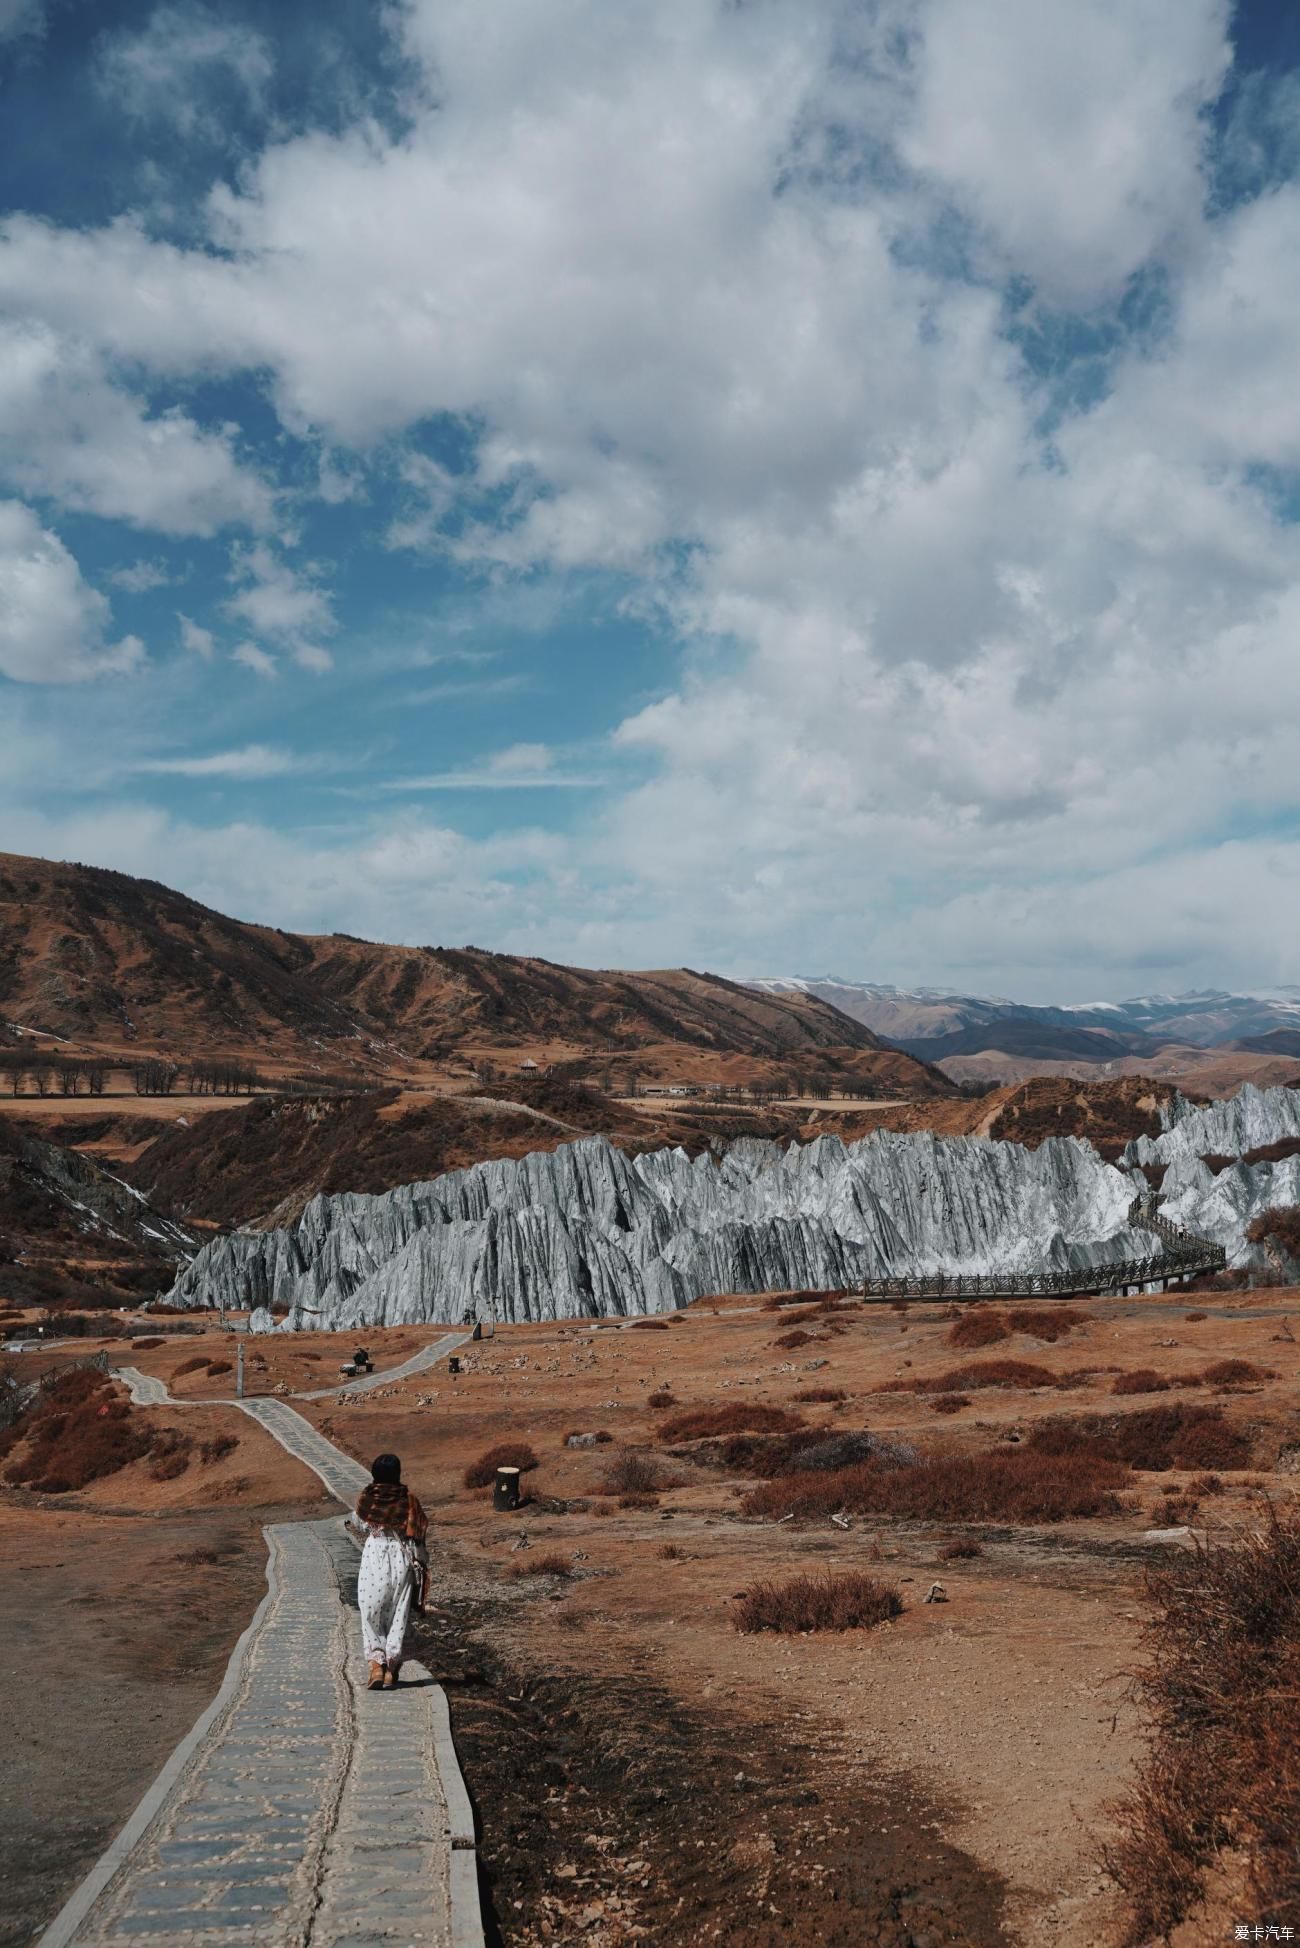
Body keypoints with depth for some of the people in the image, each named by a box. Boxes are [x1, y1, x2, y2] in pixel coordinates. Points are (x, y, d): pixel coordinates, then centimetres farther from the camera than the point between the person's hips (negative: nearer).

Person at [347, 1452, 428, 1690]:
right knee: (398, 1614, 9)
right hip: (402, 1558, 1)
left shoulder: (367, 1499, -5)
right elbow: (417, 1535, -2)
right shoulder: (408, 1500, -5)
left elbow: (360, 1527, 12)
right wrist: (420, 1562, 9)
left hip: (373, 1556, -1)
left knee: (371, 1614, 8)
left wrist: (351, 1523, 33)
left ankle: (376, 1663, -4)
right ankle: (392, 1666, 10)